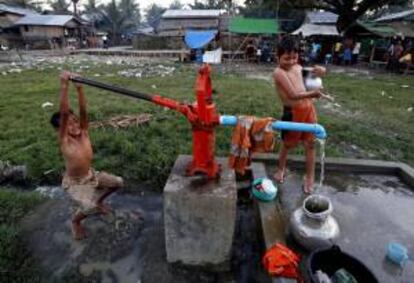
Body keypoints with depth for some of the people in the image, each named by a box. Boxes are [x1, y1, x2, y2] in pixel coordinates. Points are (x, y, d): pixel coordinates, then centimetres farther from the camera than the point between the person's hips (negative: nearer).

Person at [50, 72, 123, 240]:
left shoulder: (84, 134, -10)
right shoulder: (64, 141, -24)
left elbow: (83, 111, -22)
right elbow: (64, 113, -37)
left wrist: (79, 88, -31)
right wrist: (64, 86, -43)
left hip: (90, 175, 6)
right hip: (74, 183, -6)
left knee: (118, 182, 5)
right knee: (89, 208, -26)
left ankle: (98, 200, 31)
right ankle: (75, 221, 10)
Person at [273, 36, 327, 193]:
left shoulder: (298, 67, 7)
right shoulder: (279, 72, -15)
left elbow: (313, 73, 23)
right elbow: (293, 95, -23)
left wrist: (318, 71, -1)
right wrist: (312, 94, -34)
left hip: (308, 109, 6)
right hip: (293, 112, -6)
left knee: (310, 144, 10)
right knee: (288, 144, 13)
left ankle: (310, 177, 24)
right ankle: (281, 169, 39)